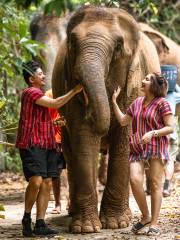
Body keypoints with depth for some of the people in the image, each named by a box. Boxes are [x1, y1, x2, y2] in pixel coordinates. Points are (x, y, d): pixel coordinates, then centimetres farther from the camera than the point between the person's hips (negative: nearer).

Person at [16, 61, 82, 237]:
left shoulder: (39, 95, 24)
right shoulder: (30, 92, -7)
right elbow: (55, 104, -15)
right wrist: (74, 91, -8)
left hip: (47, 143, 10)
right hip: (32, 143, -10)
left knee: (47, 183, 2)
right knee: (36, 181, -22)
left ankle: (40, 224, 1)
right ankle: (27, 218, -6)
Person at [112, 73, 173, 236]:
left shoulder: (162, 103, -4)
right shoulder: (137, 103, 15)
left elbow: (170, 128, -8)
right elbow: (123, 121, 23)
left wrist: (152, 133, -20)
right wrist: (114, 102, 18)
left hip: (156, 148, -5)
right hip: (137, 148, 5)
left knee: (155, 184, -2)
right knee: (135, 180, -14)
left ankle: (154, 223, 1)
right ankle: (145, 216, 3)